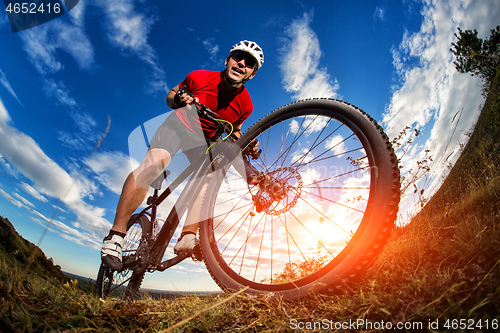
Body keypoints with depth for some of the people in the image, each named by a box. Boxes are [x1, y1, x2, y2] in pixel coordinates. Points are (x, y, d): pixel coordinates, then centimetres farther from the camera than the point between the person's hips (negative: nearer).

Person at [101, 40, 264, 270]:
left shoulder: (245, 105, -12)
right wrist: (179, 99, -24)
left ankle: (187, 238, -24)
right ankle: (116, 235, -23)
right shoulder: (199, 77, -17)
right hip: (179, 124, -3)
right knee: (153, 164, -28)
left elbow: (234, 130, 8)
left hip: (204, 138, 3)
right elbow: (170, 95, -1)